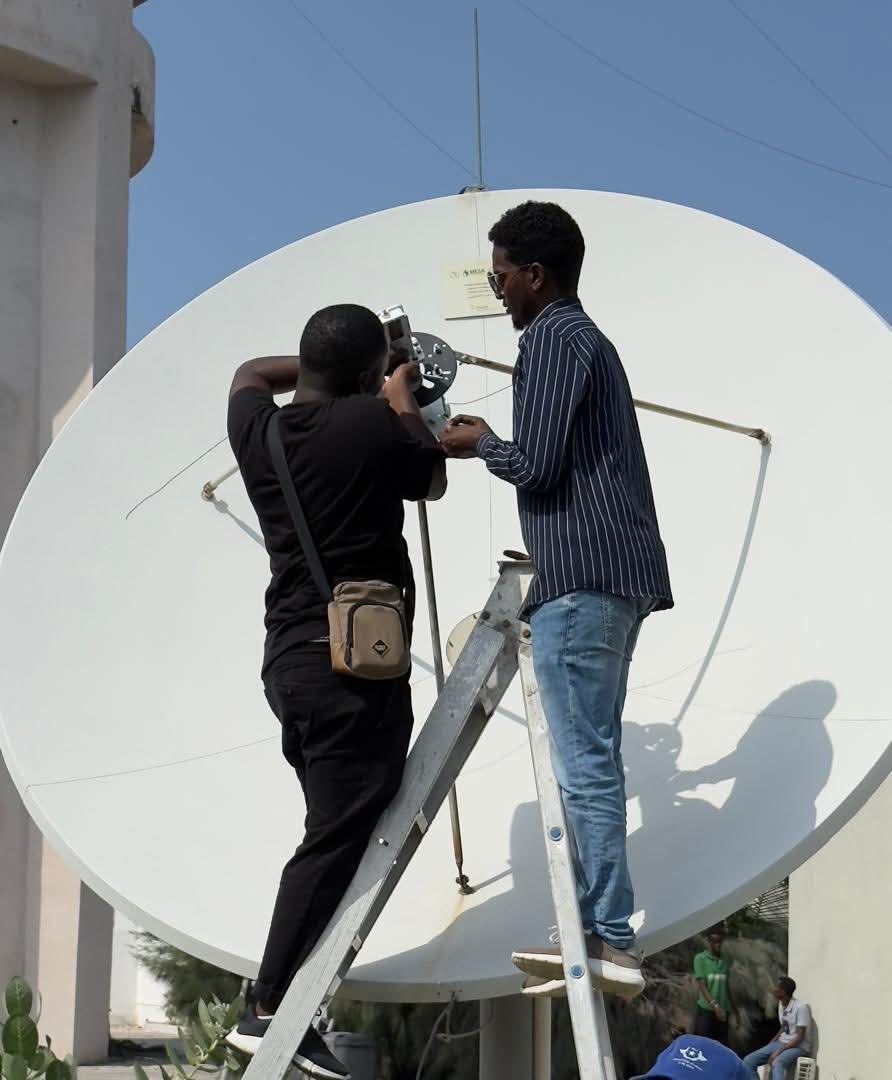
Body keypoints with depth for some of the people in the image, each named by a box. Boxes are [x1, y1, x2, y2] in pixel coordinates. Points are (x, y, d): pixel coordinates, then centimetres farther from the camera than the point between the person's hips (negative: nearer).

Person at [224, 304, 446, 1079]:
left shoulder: (259, 429, 8)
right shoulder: (371, 423, -10)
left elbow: (250, 374, 33)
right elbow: (433, 482, 10)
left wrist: (320, 365, 35)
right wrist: (404, 404, 23)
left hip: (290, 658, 8)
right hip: (354, 664, -8)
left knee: (337, 833, 13)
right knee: (337, 841, -6)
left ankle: (292, 1008, 12)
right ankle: (270, 1011, -8)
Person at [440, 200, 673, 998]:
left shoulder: (553, 340, -7)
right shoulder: (589, 339, 22)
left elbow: (536, 465, -14)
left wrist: (479, 442, 4)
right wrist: (492, 444, 20)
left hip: (581, 578, -10)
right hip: (616, 574, 10)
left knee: (584, 764, -9)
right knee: (591, 760, 11)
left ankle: (610, 941, -10)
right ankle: (599, 935, 12)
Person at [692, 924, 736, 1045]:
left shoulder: (726, 961, 13)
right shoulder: (700, 958, -3)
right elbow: (702, 985, -10)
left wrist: (734, 1009, 16)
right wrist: (714, 1005, -22)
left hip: (723, 1011, 5)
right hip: (705, 1010, -5)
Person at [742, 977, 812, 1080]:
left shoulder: (801, 1007, -19)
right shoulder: (781, 1004, 7)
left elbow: (800, 1037, -20)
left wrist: (779, 1051, -23)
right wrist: (771, 1044, 6)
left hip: (798, 1047, -9)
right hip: (781, 1043, 9)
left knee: (777, 1063, -40)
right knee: (748, 1061, -8)